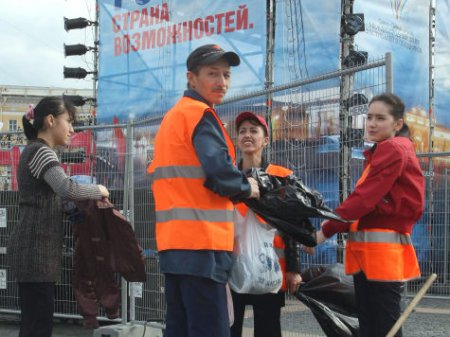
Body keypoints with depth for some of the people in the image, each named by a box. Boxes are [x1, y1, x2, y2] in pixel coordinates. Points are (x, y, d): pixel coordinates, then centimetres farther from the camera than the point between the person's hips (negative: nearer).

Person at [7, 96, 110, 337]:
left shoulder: (34, 151, 19)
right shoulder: (41, 152, -11)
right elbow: (67, 189, -26)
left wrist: (74, 209, 8)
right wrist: (99, 190, -11)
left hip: (35, 249, 10)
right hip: (35, 250, -10)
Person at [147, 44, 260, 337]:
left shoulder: (172, 117, 21)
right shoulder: (201, 115, -8)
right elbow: (221, 175, -20)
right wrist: (248, 188, -1)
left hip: (175, 243, 10)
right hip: (201, 245, -9)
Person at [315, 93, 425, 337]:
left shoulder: (394, 150, -10)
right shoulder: (378, 153, 22)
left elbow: (364, 198, -16)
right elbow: (369, 199, 14)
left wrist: (326, 231, -10)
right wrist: (335, 222, 0)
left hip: (384, 251, -10)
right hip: (366, 251, 10)